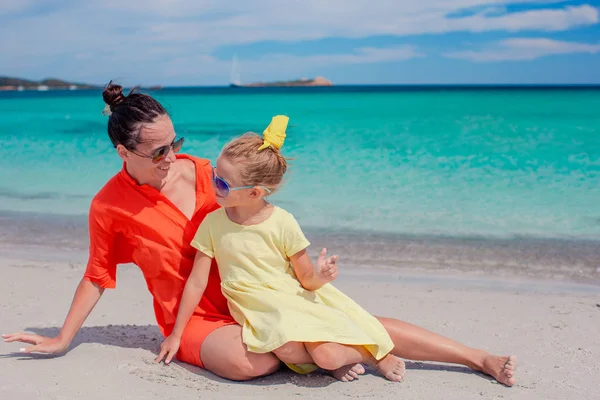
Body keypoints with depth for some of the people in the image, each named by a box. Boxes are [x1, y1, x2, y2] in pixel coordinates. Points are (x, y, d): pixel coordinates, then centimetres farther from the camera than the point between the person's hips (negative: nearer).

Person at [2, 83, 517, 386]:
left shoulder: (199, 170, -2)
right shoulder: (109, 206, -8)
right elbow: (96, 277, 4)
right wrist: (61, 340, 5)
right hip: (195, 318, -2)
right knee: (241, 360, -39)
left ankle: (482, 359, -3)